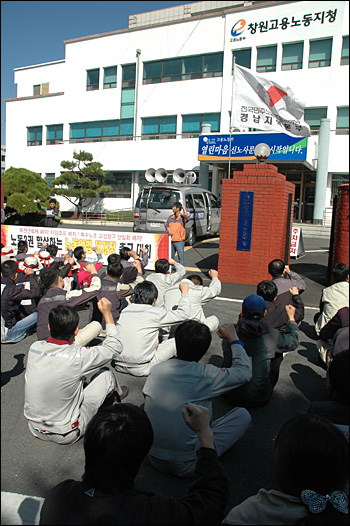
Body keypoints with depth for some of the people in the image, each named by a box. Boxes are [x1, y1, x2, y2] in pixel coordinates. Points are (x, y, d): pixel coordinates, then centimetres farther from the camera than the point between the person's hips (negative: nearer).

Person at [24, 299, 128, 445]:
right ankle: (117, 393, 40)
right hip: (64, 435, -5)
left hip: (35, 429, 5)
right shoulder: (78, 356, -26)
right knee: (106, 375, 7)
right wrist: (107, 313, -4)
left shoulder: (34, 347, -12)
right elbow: (114, 347, -10)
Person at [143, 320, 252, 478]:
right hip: (187, 467, -5)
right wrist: (233, 339, 8)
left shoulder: (155, 370, -6)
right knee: (242, 414, 5)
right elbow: (245, 371, -3)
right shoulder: (206, 375, -19)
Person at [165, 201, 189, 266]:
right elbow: (166, 225, 12)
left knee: (181, 256, -4)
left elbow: (187, 219, -23)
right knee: (171, 256, 14)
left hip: (179, 241, -5)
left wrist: (184, 211, -24)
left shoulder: (182, 217, -3)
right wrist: (168, 230, -7)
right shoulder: (170, 217, 13)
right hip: (171, 240, 6)